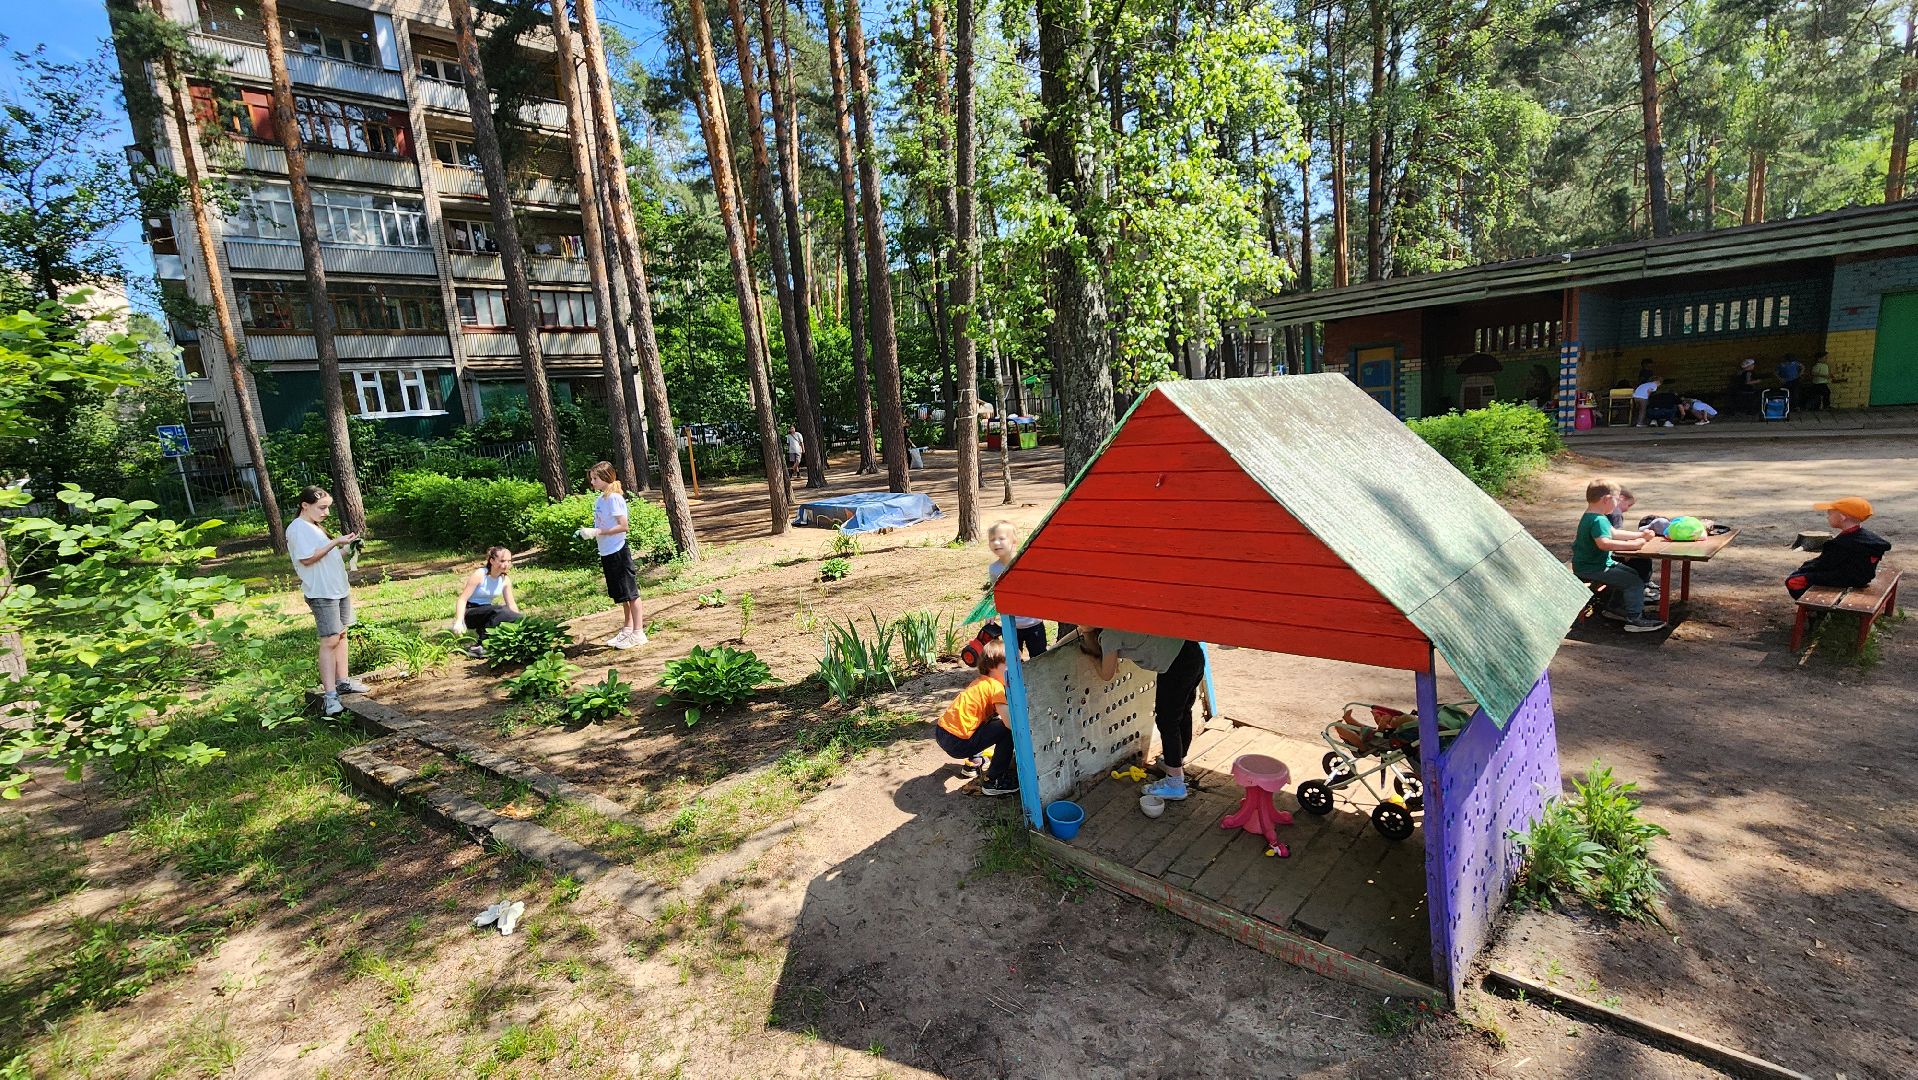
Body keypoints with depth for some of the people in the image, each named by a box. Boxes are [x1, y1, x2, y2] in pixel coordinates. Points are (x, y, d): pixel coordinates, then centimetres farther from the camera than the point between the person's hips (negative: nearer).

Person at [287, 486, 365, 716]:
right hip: (321, 592, -9)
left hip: (339, 588, 9)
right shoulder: (297, 528, -10)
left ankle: (342, 681, 23)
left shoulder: (315, 527, 17)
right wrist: (335, 542, -20)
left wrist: (345, 546, 8)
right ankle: (330, 697, -12)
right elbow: (307, 558, -19)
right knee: (330, 640, -12)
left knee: (341, 634, 13)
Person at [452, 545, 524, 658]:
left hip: (487, 613, 6)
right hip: (470, 613, -6)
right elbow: (462, 599, -20)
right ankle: (480, 646, -33)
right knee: (499, 610, -36)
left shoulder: (505, 579, 0)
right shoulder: (479, 575, -16)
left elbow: (511, 605, 3)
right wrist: (459, 622, -33)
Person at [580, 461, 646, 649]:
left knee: (630, 592, 0)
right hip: (606, 553, 9)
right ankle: (628, 628, 30)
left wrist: (597, 532, -21)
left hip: (618, 552, -9)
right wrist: (589, 532, 1)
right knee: (621, 594, 18)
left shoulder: (614, 498, -16)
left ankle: (638, 632, 7)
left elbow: (623, 526, -20)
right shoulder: (600, 499, 9)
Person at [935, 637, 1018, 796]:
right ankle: (994, 781, 0)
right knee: (1008, 730, -8)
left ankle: (974, 761, 33)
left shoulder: (983, 682, 15)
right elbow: (1010, 722, -23)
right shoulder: (995, 687, -13)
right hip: (957, 743, -9)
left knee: (993, 717, 28)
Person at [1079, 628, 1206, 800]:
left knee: (1167, 721, 4)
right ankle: (1178, 761, 48)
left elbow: (1106, 675, -2)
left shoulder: (1108, 636, -13)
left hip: (1178, 666, -9)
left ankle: (1175, 785, 13)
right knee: (1182, 713, 26)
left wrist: (1094, 657, 13)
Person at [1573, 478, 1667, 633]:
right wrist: (1631, 544, -34)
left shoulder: (1591, 517, 11)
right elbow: (1603, 543, -40)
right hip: (1592, 569, -11)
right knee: (1635, 582, -13)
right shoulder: (1598, 520, -24)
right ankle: (1634, 619, -7)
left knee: (1632, 574, 24)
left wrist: (1640, 535, 20)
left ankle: (1616, 608, 32)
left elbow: (1614, 534, 23)